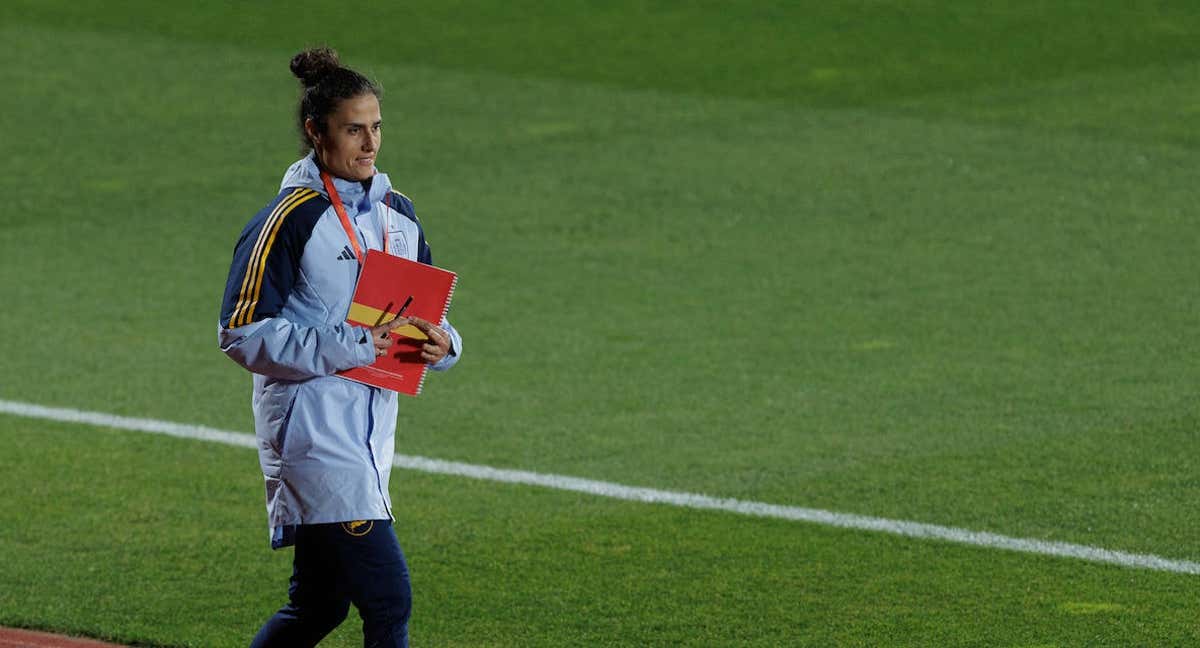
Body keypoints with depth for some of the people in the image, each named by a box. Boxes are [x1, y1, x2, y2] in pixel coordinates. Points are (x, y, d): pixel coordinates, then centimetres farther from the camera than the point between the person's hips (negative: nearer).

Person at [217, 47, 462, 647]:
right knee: (388, 598, -12)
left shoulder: (398, 213, 12)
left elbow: (422, 315, 20)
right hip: (313, 431, -8)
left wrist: (441, 343, -5)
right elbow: (242, 333, -15)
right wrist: (348, 346, -22)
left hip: (372, 428, 8)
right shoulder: (290, 219, -11)